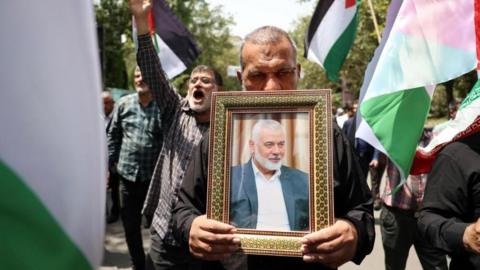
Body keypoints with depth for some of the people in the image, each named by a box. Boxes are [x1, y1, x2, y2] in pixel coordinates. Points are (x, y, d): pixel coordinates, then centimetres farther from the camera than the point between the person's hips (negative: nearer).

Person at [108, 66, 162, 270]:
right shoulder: (124, 104, 4)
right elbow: (113, 134, 11)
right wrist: (112, 160, 8)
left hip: (155, 176, -3)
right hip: (127, 175, 4)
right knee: (130, 225, 15)